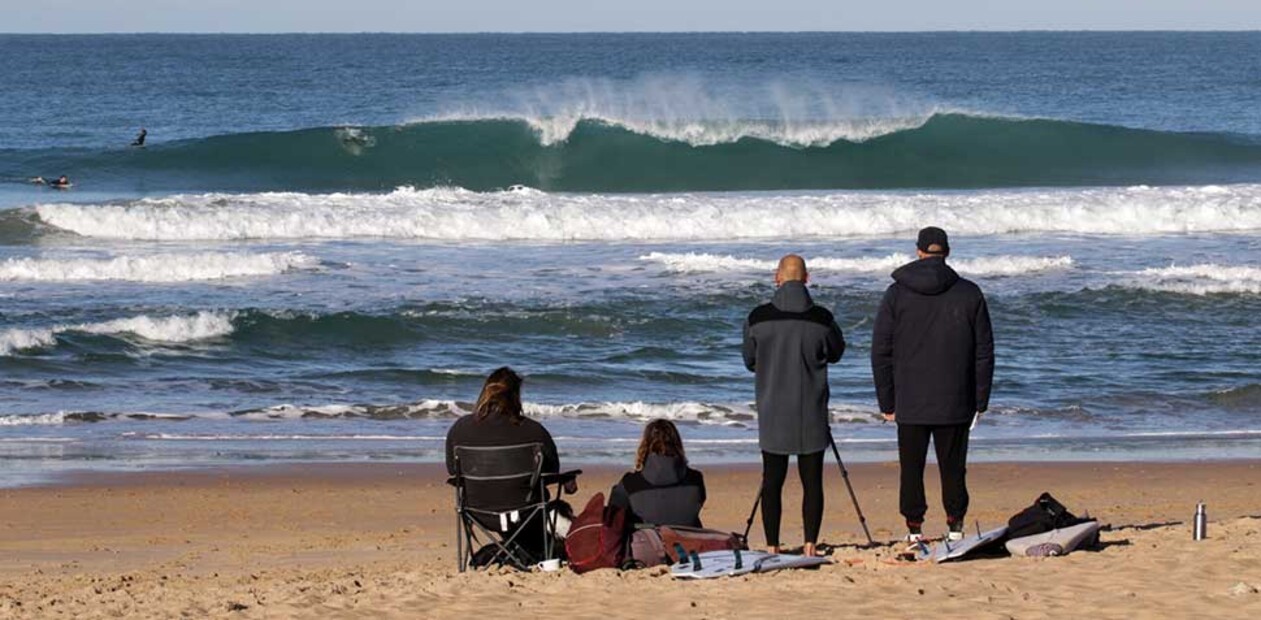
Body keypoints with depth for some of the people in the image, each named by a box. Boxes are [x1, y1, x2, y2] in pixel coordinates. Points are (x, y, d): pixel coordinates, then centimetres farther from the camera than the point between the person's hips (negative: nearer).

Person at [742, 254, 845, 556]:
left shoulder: (759, 318, -6)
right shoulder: (821, 318, -8)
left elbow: (749, 361, 7)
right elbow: (835, 353, 9)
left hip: (772, 413, 1)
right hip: (811, 413, -1)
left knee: (772, 481, 6)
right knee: (812, 480, 4)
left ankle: (772, 546, 5)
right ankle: (810, 545, 1)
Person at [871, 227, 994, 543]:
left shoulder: (897, 294, 0)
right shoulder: (969, 294, 0)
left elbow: (881, 352, 0)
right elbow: (984, 353, 2)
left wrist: (887, 402, 6)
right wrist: (980, 401, 8)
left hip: (910, 403, 0)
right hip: (955, 404, 0)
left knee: (911, 468, 6)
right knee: (953, 468, 7)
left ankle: (914, 530, 4)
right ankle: (955, 528, 5)